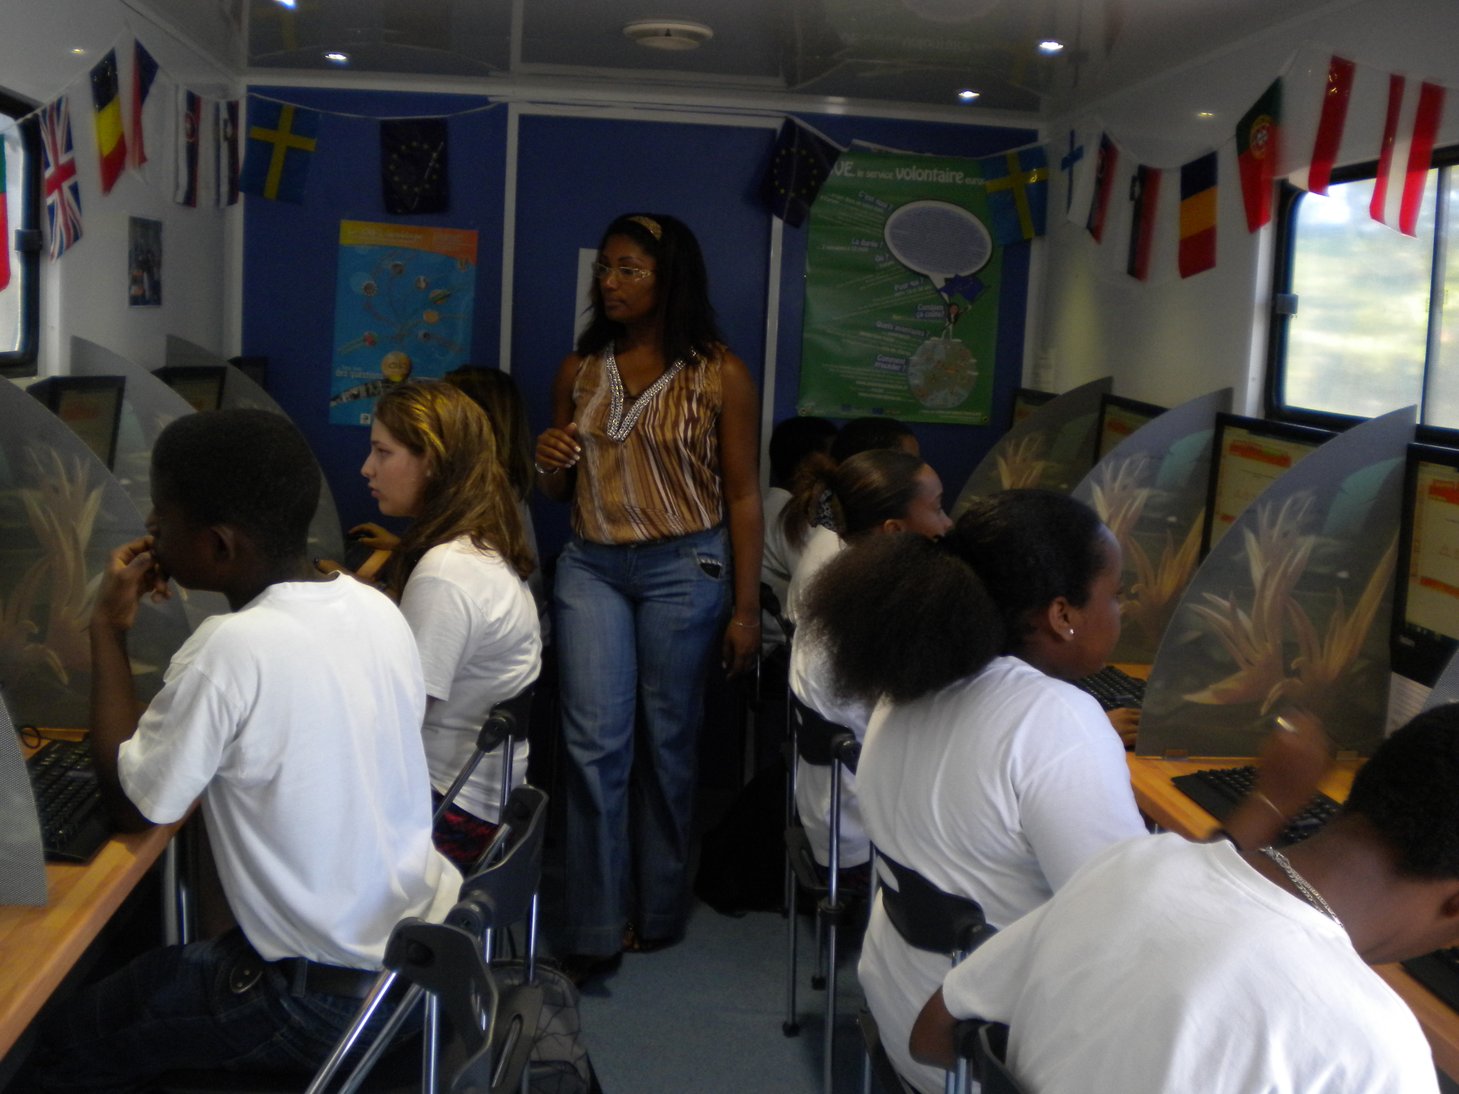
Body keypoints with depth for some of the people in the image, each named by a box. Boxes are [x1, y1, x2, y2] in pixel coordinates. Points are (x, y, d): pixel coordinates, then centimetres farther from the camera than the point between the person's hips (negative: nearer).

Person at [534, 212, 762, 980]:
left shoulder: (719, 376, -4)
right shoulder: (579, 370, 7)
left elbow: (742, 497, -4)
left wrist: (745, 608, -7)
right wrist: (549, 466, -7)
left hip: (684, 569, -3)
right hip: (591, 567, 3)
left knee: (667, 741, 7)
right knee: (594, 742, -4)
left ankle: (657, 912, 23)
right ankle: (595, 931, 3)